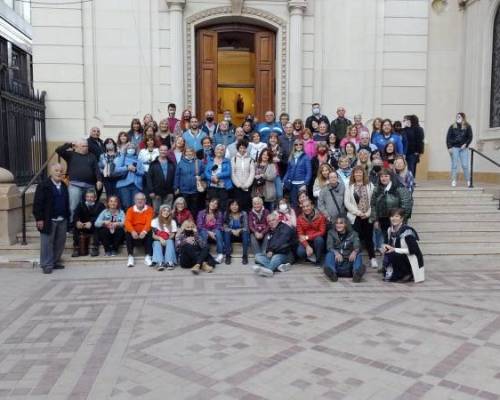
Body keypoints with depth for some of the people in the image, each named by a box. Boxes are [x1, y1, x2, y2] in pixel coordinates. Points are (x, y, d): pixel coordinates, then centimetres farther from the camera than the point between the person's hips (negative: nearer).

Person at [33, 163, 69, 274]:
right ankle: (46, 265, 6)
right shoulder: (43, 185, -7)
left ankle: (56, 262, 20)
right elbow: (37, 203, -10)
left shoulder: (64, 186, 14)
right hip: (48, 220, -6)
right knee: (47, 243, -1)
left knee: (60, 242, 9)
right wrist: (39, 219, -15)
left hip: (62, 220, 6)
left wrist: (67, 217, 14)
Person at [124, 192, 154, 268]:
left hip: (144, 233, -1)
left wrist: (144, 231, -33)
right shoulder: (130, 210, 4)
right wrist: (132, 231, -32)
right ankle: (130, 257, -25)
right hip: (134, 233, 1)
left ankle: (147, 257, -27)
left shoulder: (149, 209, 2)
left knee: (150, 233, -32)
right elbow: (127, 222, -12)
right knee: (128, 234, -30)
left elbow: (149, 222, -13)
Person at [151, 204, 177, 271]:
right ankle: (159, 263, -54)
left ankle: (169, 262, -48)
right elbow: (153, 235, -4)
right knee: (157, 243, -34)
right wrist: (160, 238, -25)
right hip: (158, 241, 0)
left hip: (168, 242, 1)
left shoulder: (172, 222, 2)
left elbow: (173, 235, 0)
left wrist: (167, 240, -21)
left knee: (170, 242, -33)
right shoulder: (155, 221, 0)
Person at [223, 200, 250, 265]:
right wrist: (232, 231, -27)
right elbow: (225, 227, -9)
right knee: (226, 233, -31)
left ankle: (245, 256, -31)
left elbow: (246, 227, -10)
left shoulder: (244, 214, -6)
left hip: (241, 235, -1)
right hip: (231, 235, 1)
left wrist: (239, 230, -29)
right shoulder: (226, 214, -3)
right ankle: (227, 256, -30)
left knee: (245, 232, -32)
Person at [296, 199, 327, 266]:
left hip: (317, 240, -1)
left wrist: (307, 237, -24)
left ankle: (318, 260, -14)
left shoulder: (320, 216, -11)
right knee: (300, 252, -29)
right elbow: (300, 235, -7)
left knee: (319, 239, -36)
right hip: (306, 242, 1)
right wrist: (307, 246, -24)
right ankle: (312, 257, 3)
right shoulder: (300, 218, -5)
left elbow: (322, 232, -14)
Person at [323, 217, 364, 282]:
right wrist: (336, 253, -31)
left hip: (349, 260, 0)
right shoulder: (331, 233, 9)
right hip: (337, 260, 0)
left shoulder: (353, 234, 9)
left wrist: (354, 252, -34)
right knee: (329, 254, -28)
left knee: (358, 255, -26)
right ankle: (332, 272, -59)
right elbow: (329, 247, -8)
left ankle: (357, 272, -58)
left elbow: (357, 247, -8)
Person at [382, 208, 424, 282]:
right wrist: (386, 246, -10)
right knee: (387, 252, -15)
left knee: (391, 254, -26)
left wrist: (394, 249, -22)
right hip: (401, 257, 7)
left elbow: (413, 250, -22)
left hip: (412, 262, -7)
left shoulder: (407, 231, -21)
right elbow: (390, 244, 14)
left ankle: (407, 274, -7)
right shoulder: (390, 230, 1)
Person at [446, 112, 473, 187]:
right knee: (454, 165, 0)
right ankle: (453, 181, 3)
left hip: (463, 148, 0)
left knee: (465, 165, -2)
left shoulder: (467, 127, 4)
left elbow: (470, 137, 5)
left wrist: (465, 144, -10)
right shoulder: (452, 127, 5)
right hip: (454, 147, 0)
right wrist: (449, 147, -5)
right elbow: (448, 137, 3)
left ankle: (468, 181, 5)